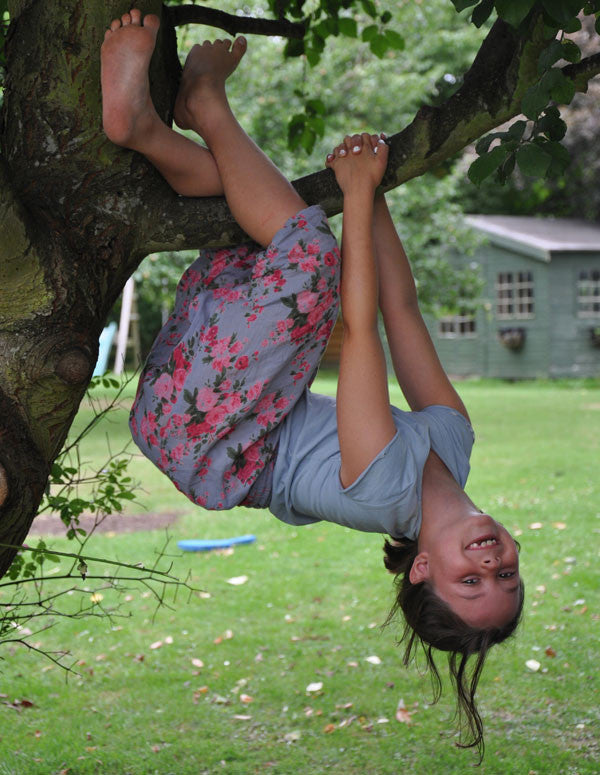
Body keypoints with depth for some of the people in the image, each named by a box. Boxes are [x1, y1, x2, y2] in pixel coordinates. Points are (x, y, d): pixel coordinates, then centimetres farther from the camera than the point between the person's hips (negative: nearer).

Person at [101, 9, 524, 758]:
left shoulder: (391, 494, -28)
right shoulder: (454, 449, -8)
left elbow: (361, 328, -29)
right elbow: (401, 307, -6)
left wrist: (359, 191, -25)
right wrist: (367, 191, -8)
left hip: (199, 436, -8)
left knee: (311, 255, -28)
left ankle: (204, 104, -17)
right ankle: (146, 127, -8)